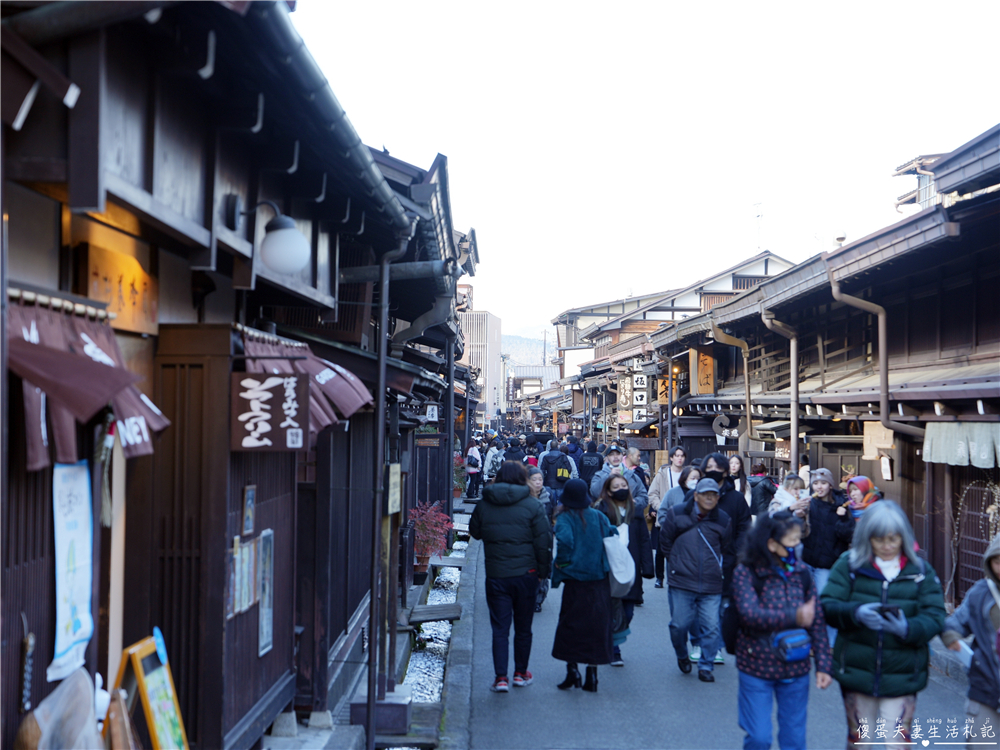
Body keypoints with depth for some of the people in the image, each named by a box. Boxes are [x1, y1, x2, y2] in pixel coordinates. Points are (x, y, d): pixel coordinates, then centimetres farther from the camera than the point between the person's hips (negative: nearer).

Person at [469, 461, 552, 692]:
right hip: (526, 574, -1)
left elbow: (475, 532, 15)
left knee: (500, 628, 5)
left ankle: (501, 677, -1)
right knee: (523, 627, 13)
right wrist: (543, 571, 3)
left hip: (496, 575, 1)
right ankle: (521, 673, 24)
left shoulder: (483, 506, 0)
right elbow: (543, 542, -6)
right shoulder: (533, 506, -7)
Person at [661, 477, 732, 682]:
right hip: (682, 582, -1)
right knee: (679, 625, 2)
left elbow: (726, 549, 19)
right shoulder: (677, 514, 1)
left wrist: (716, 567, 13)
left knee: (711, 627, -3)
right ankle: (682, 656, 30)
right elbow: (665, 542, 9)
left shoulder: (723, 520, 6)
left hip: (712, 586, 1)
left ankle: (705, 666, 13)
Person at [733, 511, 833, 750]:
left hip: (796, 668, 3)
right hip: (757, 668, -3)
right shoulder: (746, 572, -11)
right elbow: (749, 614, -25)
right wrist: (793, 617, -33)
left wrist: (823, 664, -1)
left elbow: (818, 620, 2)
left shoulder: (801, 572, 0)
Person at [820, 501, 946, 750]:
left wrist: (908, 629, -27)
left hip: (901, 678, 0)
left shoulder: (921, 570, 1)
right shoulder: (849, 564, -2)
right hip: (857, 672, 1)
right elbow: (827, 606, -8)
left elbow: (934, 617, -6)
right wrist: (856, 613, -28)